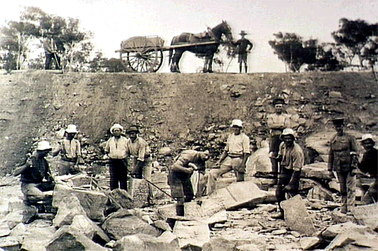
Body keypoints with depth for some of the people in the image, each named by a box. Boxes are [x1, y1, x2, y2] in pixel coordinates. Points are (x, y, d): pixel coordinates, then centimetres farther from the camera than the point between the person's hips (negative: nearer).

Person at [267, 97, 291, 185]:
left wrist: (276, 126, -10)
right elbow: (270, 125, -7)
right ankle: (274, 178, 0)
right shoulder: (270, 116, 12)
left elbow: (287, 127, -4)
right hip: (274, 138, 0)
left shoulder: (286, 116, 12)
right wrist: (281, 125, -8)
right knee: (273, 158, -3)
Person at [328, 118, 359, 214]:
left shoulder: (350, 138, -2)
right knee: (342, 189, 10)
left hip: (349, 167, -4)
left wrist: (353, 167, -11)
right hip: (339, 168, 4)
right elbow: (331, 155, 15)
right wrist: (330, 168, 12)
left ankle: (350, 208, -3)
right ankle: (344, 207, 16)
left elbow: (354, 154, -5)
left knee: (350, 188, -4)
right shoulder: (333, 140, 10)